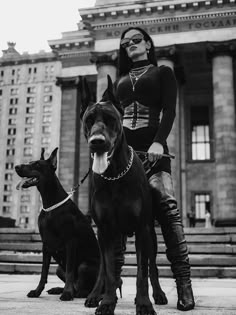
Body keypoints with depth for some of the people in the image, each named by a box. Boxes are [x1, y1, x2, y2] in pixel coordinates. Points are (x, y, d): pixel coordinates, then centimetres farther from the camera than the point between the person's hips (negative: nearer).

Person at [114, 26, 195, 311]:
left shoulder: (162, 73, 14)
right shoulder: (120, 80, 25)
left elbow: (169, 111, -1)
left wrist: (159, 142, -18)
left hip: (151, 145, -3)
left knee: (166, 207, -16)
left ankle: (183, 283, -15)